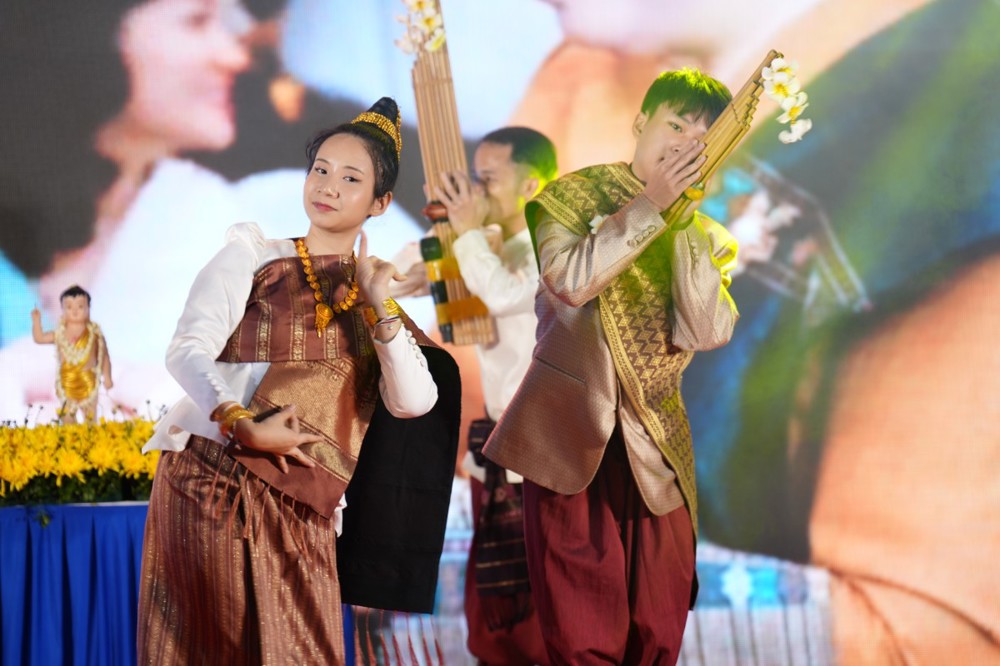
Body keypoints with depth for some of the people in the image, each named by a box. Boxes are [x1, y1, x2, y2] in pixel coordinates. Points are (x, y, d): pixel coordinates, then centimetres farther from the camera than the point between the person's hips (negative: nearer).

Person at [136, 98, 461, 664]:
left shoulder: (374, 301, 14)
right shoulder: (252, 257, 5)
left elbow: (414, 404, -2)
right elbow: (188, 351, -8)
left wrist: (380, 307, -10)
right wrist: (243, 425, -22)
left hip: (300, 508, 3)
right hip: (212, 483, -2)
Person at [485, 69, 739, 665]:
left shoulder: (708, 238, 11)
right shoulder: (575, 195, 3)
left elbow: (707, 332, -8)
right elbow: (570, 281, -17)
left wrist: (686, 220, -10)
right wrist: (651, 205, -13)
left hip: (655, 451, 3)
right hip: (569, 437, -3)